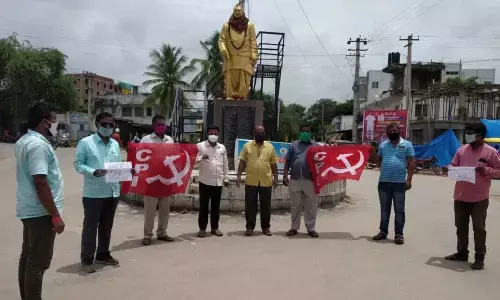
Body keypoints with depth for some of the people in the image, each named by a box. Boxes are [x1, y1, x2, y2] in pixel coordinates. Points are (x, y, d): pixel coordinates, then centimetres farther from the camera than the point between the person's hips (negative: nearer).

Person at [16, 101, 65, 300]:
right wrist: (56, 216, -22)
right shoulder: (38, 145, -21)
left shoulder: (24, 141, 11)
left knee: (28, 257, 17)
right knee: (38, 262, -1)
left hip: (29, 210, 10)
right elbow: (41, 184, -26)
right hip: (41, 212, -10)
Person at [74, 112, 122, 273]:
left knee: (107, 226, 16)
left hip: (113, 192, 6)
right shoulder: (85, 143, -5)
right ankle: (87, 259, 14)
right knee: (90, 226, 2)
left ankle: (103, 254, 30)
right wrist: (93, 172, -24)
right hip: (93, 193, -6)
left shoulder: (115, 144, 14)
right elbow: (78, 164, -8)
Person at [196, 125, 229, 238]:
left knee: (216, 206, 9)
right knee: (203, 205, 2)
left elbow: (225, 164, 15)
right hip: (205, 181, -3)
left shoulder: (222, 147, 12)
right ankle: (202, 228, 11)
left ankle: (215, 228, 19)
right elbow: (194, 160, -6)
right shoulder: (200, 146, 0)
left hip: (218, 182, 3)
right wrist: (201, 158, -26)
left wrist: (226, 178, 12)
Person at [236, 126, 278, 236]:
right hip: (251, 181, -1)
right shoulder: (247, 146, 4)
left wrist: (275, 178, 3)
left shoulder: (270, 147, 6)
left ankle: (266, 227, 18)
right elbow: (242, 162, 3)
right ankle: (250, 227, 14)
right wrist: (239, 175, -6)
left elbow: (273, 164, 8)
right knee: (250, 205, 5)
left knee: (265, 206, 7)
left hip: (266, 181, 1)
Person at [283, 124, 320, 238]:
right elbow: (288, 162, 8)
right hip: (295, 180, 1)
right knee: (295, 206, 9)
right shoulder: (294, 145, 11)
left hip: (310, 181, -1)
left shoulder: (316, 146, 9)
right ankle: (294, 227, 19)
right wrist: (285, 176, 0)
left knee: (311, 207, 5)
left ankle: (311, 228, 15)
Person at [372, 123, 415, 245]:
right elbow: (378, 159, 20)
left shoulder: (407, 144, 1)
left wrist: (409, 179, -9)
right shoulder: (383, 145, 11)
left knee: (399, 210, 4)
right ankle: (383, 231, 21)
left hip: (399, 182, -3)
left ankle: (399, 234, 12)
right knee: (384, 209, 11)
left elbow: (411, 163, -3)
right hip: (383, 182, 3)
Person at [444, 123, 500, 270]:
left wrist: (486, 170, -21)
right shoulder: (461, 149, 7)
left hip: (479, 198, -5)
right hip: (460, 196, 5)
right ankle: (462, 252, 27)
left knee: (479, 228, 2)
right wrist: (448, 169, -7)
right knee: (461, 225, 14)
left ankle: (479, 257, 13)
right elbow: (454, 166, 14)